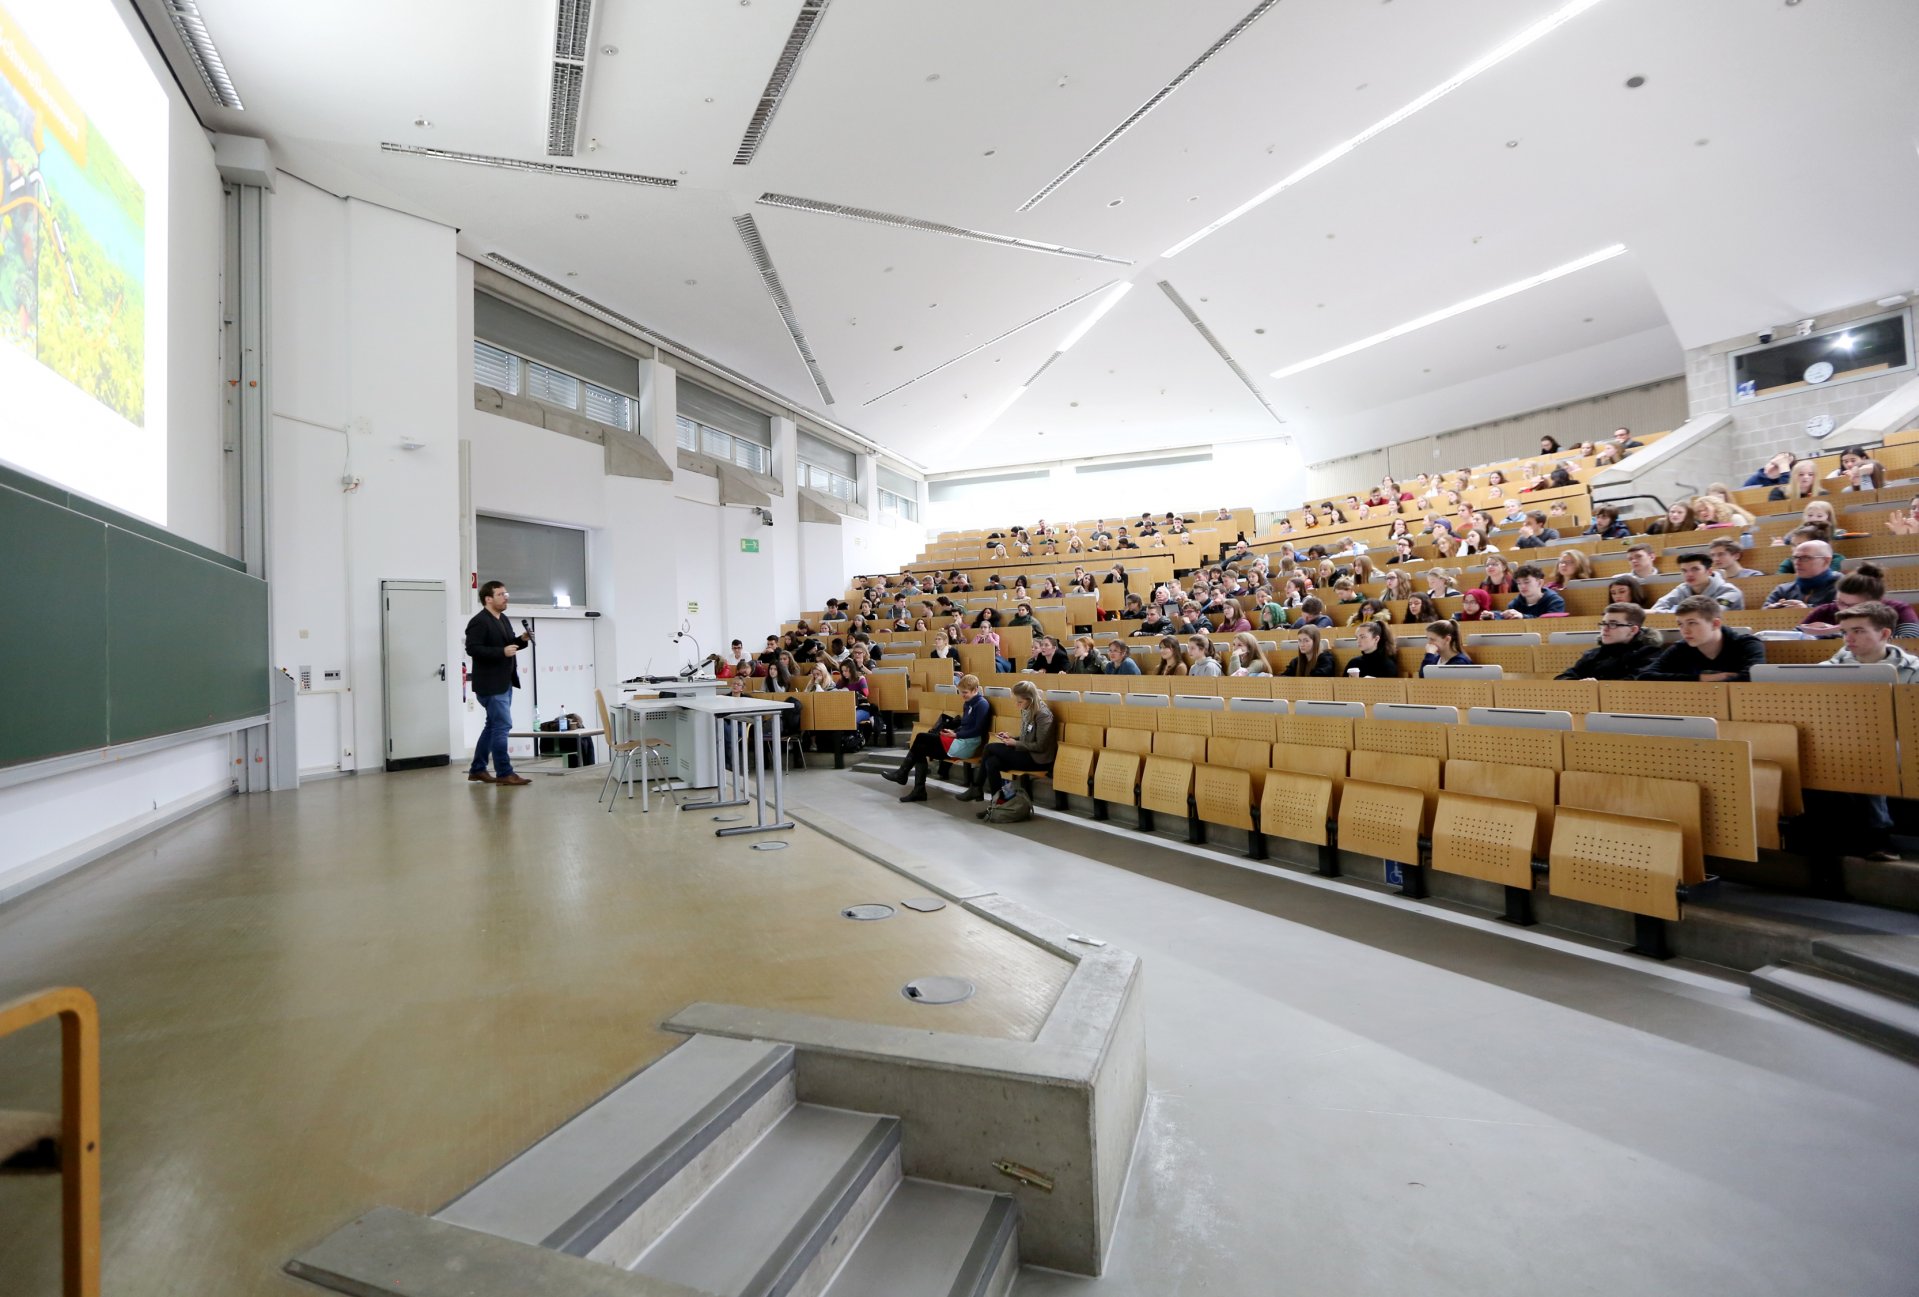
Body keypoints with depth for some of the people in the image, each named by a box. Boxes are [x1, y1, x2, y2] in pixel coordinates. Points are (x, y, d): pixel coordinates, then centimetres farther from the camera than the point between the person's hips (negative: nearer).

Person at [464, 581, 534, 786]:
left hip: (505, 683, 10)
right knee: (502, 726, -8)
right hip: (490, 684, -10)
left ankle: (477, 770, 25)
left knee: (493, 726, 15)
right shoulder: (479, 622, -14)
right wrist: (502, 652, -27)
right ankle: (504, 773, -1)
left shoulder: (503, 619, 14)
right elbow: (472, 648, -22)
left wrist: (522, 640, 0)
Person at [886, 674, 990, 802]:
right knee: (921, 749, -4)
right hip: (960, 740, 9)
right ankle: (919, 791, -5)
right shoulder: (968, 703, 16)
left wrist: (956, 734, -16)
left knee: (921, 737, -9)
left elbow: (978, 730, -17)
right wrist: (952, 731, 2)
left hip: (967, 745, -9)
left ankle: (902, 774, 6)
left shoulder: (982, 704, -11)